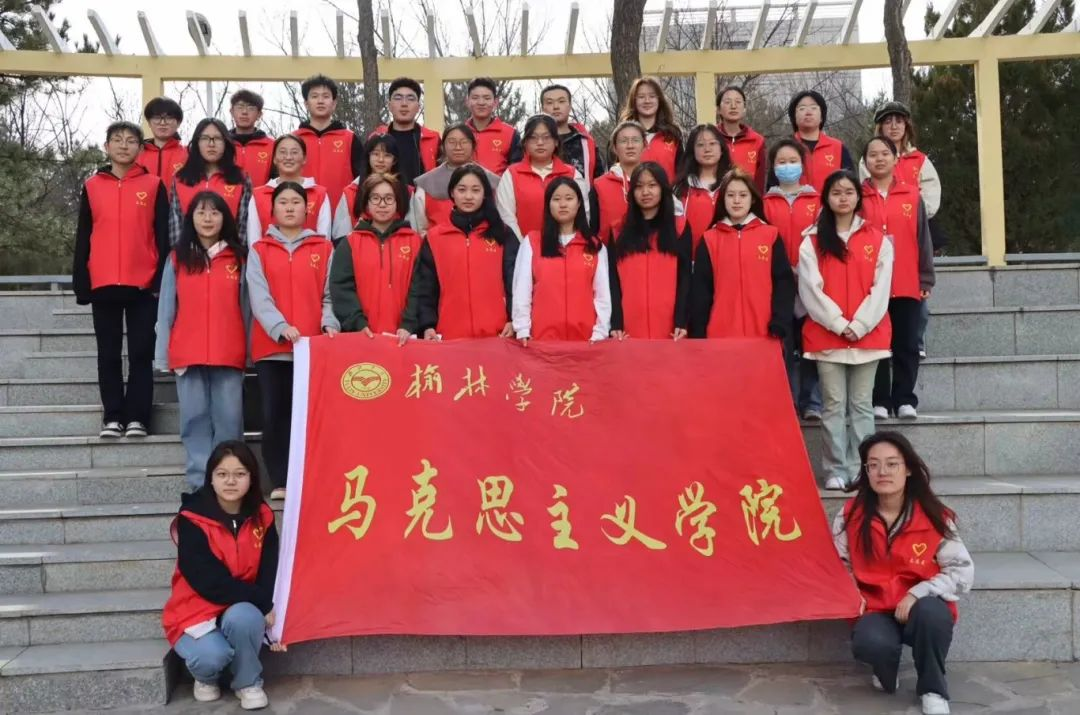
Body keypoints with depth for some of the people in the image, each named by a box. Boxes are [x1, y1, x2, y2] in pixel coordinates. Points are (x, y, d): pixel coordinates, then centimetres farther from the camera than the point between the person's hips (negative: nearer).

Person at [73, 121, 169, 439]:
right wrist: (81, 284, 3)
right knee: (108, 354, 5)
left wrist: (162, 280, -6)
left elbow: (163, 236, 2)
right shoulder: (91, 186, 11)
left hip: (143, 284, -2)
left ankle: (137, 418, 5)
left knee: (141, 353, 1)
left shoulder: (154, 185, 5)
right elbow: (82, 239, 10)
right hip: (103, 285, 2)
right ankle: (112, 417, 10)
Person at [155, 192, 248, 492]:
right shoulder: (177, 259, 9)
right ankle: (200, 480, 7)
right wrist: (162, 354, 3)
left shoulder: (238, 257, 8)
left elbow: (245, 307, 6)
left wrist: (250, 350, -1)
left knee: (229, 417, -1)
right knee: (195, 417, 2)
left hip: (229, 353, -1)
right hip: (187, 353, 1)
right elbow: (166, 309, 8)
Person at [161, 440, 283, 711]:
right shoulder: (192, 521, -17)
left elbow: (270, 575, -6)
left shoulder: (262, 518, -3)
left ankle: (249, 682, -3)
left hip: (244, 612, 3)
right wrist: (263, 604, -24)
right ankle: (206, 676, 9)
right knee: (212, 655, -31)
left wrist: (269, 613, -25)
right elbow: (210, 583, -23)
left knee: (244, 617, -32)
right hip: (196, 612, -2)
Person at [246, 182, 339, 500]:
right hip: (271, 346, 0)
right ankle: (279, 482, 8)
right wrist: (281, 327, -19)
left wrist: (330, 323, -13)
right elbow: (259, 296, -3)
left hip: (313, 346, 0)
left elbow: (330, 294, 6)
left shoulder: (323, 249, 10)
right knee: (274, 415, 1)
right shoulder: (259, 250, 9)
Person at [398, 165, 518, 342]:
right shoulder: (434, 237, 8)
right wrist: (428, 325, -2)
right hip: (450, 335, 0)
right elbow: (424, 286, 8)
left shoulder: (503, 234, 8)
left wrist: (514, 320, -6)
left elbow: (515, 280, 5)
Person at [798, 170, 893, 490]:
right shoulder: (812, 242, 5)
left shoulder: (878, 240, 8)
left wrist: (858, 325, -10)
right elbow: (811, 289, -3)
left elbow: (880, 289, 1)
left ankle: (860, 470, 9)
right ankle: (836, 471, 5)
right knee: (833, 404, 0)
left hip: (868, 334, 1)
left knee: (861, 404, 4)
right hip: (826, 334, -1)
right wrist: (840, 324, -11)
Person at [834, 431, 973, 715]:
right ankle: (887, 672, 7)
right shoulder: (851, 514, -3)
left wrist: (918, 593, -20)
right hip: (875, 610, 0)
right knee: (870, 643, -36)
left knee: (931, 612, -38)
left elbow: (963, 571, -7)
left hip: (922, 609, 0)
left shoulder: (934, 517, -6)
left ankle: (933, 690, -8)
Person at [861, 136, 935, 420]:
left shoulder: (912, 196, 7)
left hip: (907, 285, 1)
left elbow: (923, 239, 8)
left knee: (906, 345, 5)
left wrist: (926, 279, 4)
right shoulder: (857, 197, 4)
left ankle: (905, 399, 13)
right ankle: (879, 401, 9)